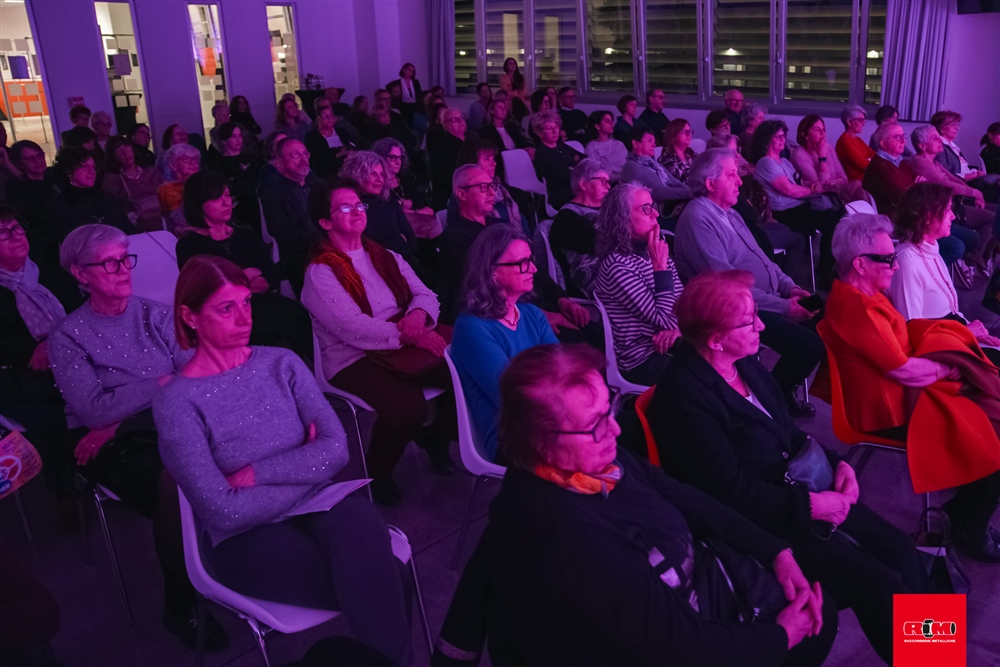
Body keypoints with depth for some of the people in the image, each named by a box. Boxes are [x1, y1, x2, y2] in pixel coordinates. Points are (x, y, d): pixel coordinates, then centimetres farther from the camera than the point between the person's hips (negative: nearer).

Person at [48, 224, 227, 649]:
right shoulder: (67, 338, 3)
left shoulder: (156, 315, 11)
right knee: (175, 480, -34)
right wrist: (161, 383, -5)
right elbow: (94, 410, -9)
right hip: (112, 443, -2)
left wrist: (120, 418, -11)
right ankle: (180, 604, -13)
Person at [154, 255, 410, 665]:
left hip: (317, 505, 4)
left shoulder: (281, 363, 5)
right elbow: (224, 512, -14)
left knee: (357, 524, -32)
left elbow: (336, 448, -5)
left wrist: (256, 474, -14)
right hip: (247, 538, -3)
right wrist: (307, 467, -7)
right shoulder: (176, 402, -7)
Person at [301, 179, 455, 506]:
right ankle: (377, 476, -4)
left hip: (403, 348, 6)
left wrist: (417, 314, -14)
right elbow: (352, 328, -19)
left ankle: (436, 438, 13)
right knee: (407, 405, -33)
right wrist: (408, 335, -24)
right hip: (354, 360, -6)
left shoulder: (385, 257, 15)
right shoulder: (320, 271, -6)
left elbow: (425, 294, 10)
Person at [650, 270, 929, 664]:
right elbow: (732, 490, -24)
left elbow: (786, 431, 13)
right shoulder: (684, 395, -25)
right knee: (881, 585, -12)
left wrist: (835, 462, -3)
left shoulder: (745, 361, 2)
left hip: (797, 491, 8)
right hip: (758, 522, -8)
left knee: (900, 549, 2)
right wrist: (809, 505, -20)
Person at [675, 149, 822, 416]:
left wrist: (788, 286, 3)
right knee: (809, 344, -22)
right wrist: (782, 306, -19)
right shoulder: (697, 219, -17)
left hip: (770, 298, 10)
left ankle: (785, 389, 15)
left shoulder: (730, 213, 15)